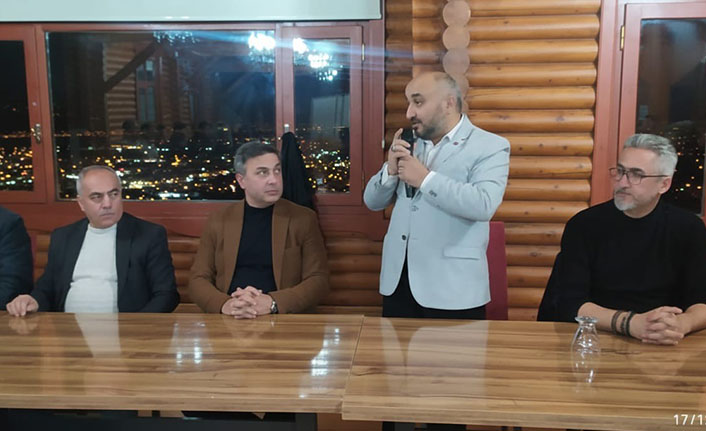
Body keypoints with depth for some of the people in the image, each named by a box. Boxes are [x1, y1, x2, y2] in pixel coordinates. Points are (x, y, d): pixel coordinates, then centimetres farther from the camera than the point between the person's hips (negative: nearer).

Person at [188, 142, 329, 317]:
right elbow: (198, 279, 8)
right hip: (229, 320, 1)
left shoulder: (304, 219, 4)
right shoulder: (218, 221, 10)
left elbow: (318, 280, -2)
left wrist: (271, 303, -18)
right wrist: (225, 304, -14)